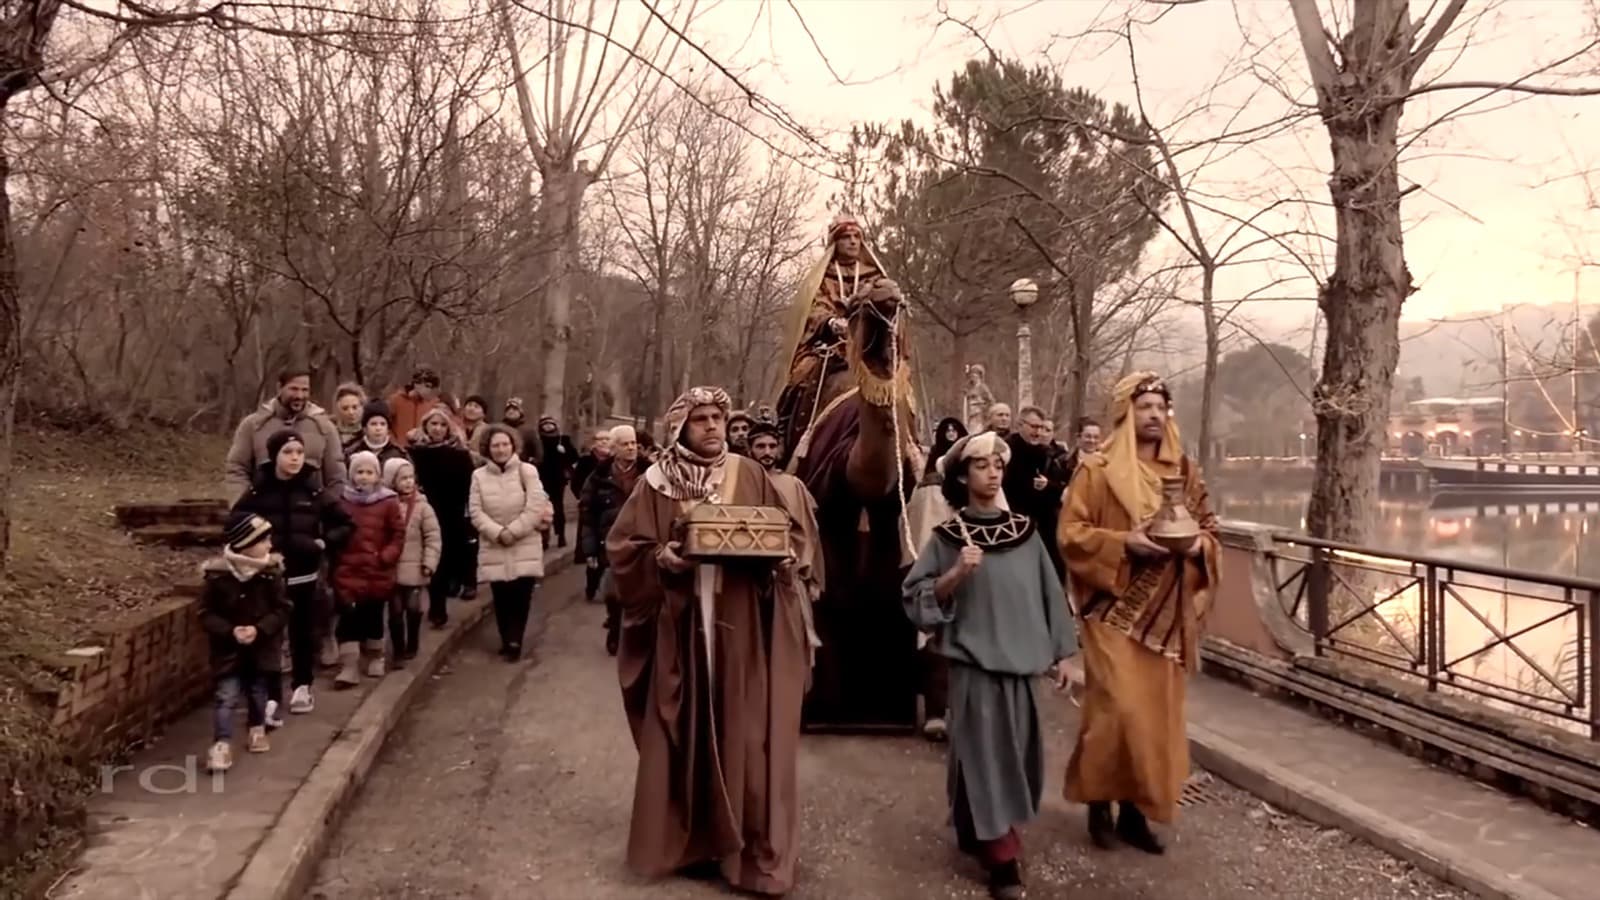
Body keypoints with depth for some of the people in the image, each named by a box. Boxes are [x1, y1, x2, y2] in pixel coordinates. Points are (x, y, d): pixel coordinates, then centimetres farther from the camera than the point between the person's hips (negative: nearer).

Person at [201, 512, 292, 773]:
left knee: (257, 693, 18)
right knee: (226, 696, -8)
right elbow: (206, 614, -9)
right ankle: (221, 745, -4)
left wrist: (259, 630, -20)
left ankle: (257, 730, 39)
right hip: (229, 648, -2)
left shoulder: (271, 573, -9)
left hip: (262, 647, 3)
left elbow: (282, 609, -7)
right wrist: (230, 631, -22)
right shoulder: (218, 575, -15)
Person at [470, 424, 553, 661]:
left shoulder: (527, 471, -2)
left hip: (525, 547, -1)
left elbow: (536, 507, -9)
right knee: (501, 597, 4)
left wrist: (512, 531, -14)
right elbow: (476, 511, -3)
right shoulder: (479, 475, 4)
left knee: (521, 596, -4)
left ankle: (514, 641, 9)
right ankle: (508, 640, 21)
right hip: (494, 548, 1)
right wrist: (498, 532, -16)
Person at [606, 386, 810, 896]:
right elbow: (623, 547, 2)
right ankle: (684, 841, 22)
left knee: (743, 733, 1)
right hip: (681, 625, 0)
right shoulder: (657, 482, 2)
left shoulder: (750, 476, 5)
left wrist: (770, 554, -12)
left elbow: (790, 537, 8)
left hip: (741, 628, 1)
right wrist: (659, 557, -17)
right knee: (684, 734, 6)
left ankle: (751, 850, 12)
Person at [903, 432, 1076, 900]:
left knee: (1015, 752, 13)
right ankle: (1003, 858, 7)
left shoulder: (1024, 530, 4)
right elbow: (917, 597, -6)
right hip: (974, 659, -4)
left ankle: (979, 835, 34)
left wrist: (1058, 653, 9)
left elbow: (1048, 592, 9)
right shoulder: (948, 536, -5)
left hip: (1020, 657, 5)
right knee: (986, 752, -1)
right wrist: (957, 573, -21)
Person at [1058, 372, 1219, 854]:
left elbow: (1208, 527, 15)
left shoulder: (1185, 472, 9)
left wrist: (1198, 544, -7)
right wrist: (1124, 543, -22)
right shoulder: (1097, 470, -5)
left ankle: (1136, 809, 19)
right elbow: (1072, 534, -9)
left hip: (1167, 614, 5)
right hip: (1114, 612, -5)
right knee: (1117, 708, -11)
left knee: (1157, 711, 7)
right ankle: (1100, 801, 10)